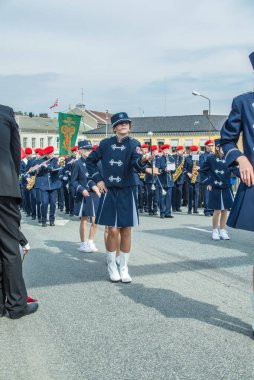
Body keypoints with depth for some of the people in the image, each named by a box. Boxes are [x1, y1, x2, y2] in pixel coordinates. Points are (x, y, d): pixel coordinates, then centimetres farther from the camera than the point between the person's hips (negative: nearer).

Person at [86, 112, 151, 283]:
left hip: (127, 192, 0)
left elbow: (137, 164, -23)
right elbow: (90, 161, 13)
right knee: (113, 230, -3)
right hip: (109, 192, 0)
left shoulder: (133, 144, -4)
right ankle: (112, 266, 17)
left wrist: (143, 160, -45)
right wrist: (98, 179, 3)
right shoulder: (105, 144, 1)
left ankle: (124, 268, 17)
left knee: (126, 230, 4)